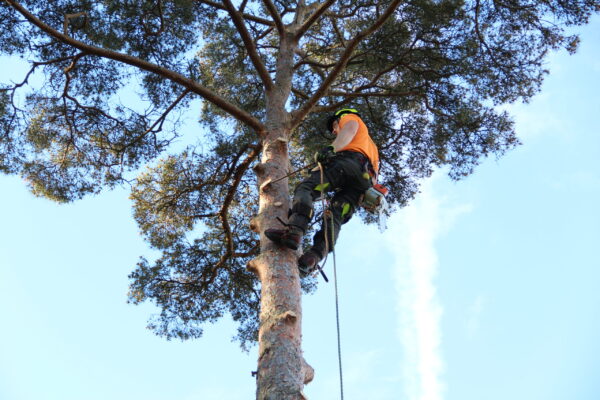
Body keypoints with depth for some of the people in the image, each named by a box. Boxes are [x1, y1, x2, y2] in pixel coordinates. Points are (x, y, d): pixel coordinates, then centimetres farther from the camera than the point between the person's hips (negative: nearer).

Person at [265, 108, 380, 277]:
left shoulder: (350, 118, 28)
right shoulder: (371, 144, 49)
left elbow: (350, 129, 2)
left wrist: (332, 148, -16)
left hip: (349, 161, -7)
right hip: (365, 180, 7)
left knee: (305, 188, -21)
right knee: (335, 217, -11)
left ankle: (294, 230, -47)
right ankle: (313, 257, -34)